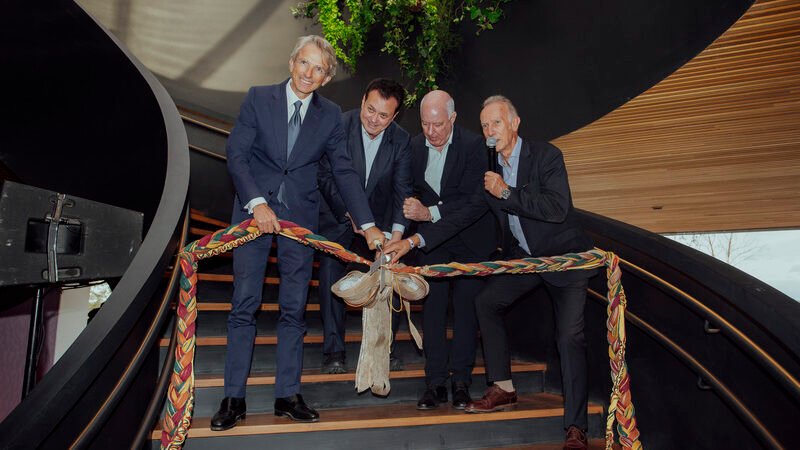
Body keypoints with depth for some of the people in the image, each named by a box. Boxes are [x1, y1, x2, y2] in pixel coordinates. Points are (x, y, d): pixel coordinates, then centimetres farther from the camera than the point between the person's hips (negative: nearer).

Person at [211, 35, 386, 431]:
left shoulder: (330, 115, 5)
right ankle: (233, 399, 12)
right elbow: (236, 154, -6)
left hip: (300, 215, 2)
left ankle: (287, 395, 17)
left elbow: (344, 172, 2)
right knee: (244, 304, 0)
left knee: (294, 307, 5)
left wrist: (367, 225, -5)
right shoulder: (258, 98, 0)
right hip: (254, 209, -1)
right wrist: (257, 202, -20)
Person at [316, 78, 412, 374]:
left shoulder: (401, 141, -10)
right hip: (337, 216, -2)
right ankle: (333, 352, 2)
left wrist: (397, 232, -26)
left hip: (378, 220, 2)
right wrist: (352, 215, -25)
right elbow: (326, 177, -17)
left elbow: (402, 190, -12)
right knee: (332, 272, -10)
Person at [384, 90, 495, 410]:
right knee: (432, 306, 1)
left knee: (465, 306, 0)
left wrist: (430, 213, -31)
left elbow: (474, 204, -26)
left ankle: (461, 381, 13)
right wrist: (413, 206, -12)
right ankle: (435, 382, 10)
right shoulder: (415, 146, -3)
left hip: (469, 238, -3)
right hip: (431, 238, 4)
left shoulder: (472, 146, -18)